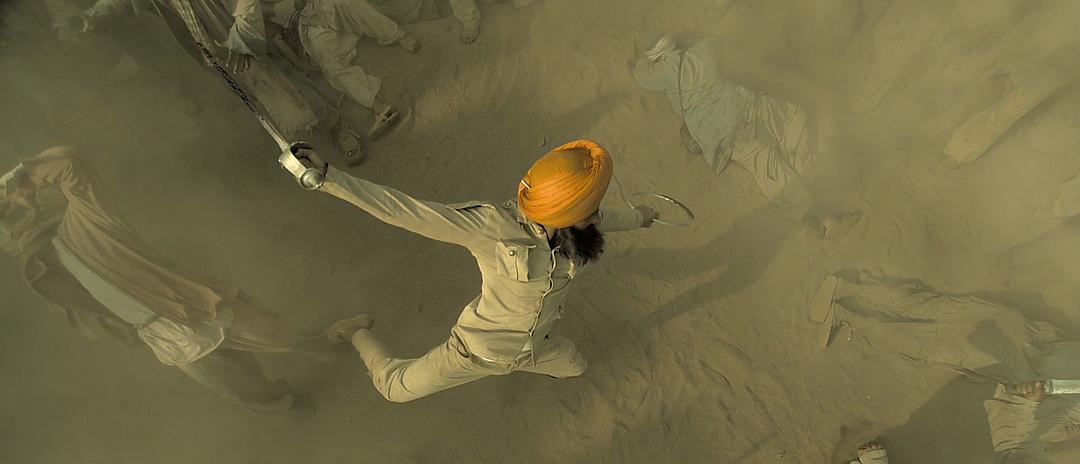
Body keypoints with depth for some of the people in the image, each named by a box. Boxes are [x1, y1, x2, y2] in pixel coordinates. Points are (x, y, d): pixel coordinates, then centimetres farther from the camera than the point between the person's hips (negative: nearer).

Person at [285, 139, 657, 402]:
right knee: (395, 387, 12)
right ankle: (360, 332, 40)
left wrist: (639, 217, 25)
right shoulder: (493, 225, -39)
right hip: (477, 352, -5)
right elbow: (408, 213, -42)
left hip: (534, 347, 5)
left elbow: (609, 218, 3)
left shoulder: (580, 227, -21)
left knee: (575, 368, 28)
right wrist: (329, 179, -48)